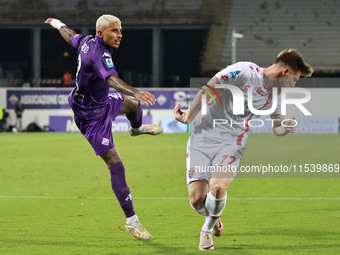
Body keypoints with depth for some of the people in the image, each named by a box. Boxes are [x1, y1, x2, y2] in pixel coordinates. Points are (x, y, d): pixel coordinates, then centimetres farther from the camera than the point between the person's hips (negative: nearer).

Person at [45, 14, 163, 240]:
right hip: (92, 117, -10)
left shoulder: (87, 41, -6)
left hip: (103, 102, 10)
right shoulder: (100, 54, -34)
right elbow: (111, 79, -53)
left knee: (132, 103, 36)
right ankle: (132, 221, -8)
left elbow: (70, 35, 17)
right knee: (116, 167, -12)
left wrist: (56, 23, 40)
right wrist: (136, 92, -71)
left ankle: (137, 128, 74)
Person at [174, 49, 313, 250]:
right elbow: (207, 90, -13)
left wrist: (287, 128, -8)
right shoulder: (244, 72, -17)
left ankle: (208, 230, 5)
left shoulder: (275, 94, 5)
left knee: (218, 188, -25)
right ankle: (213, 218, 26)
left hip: (232, 144, 3)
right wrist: (188, 118, -6)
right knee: (196, 199, -12)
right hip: (203, 138, -3)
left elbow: (277, 127, 16)